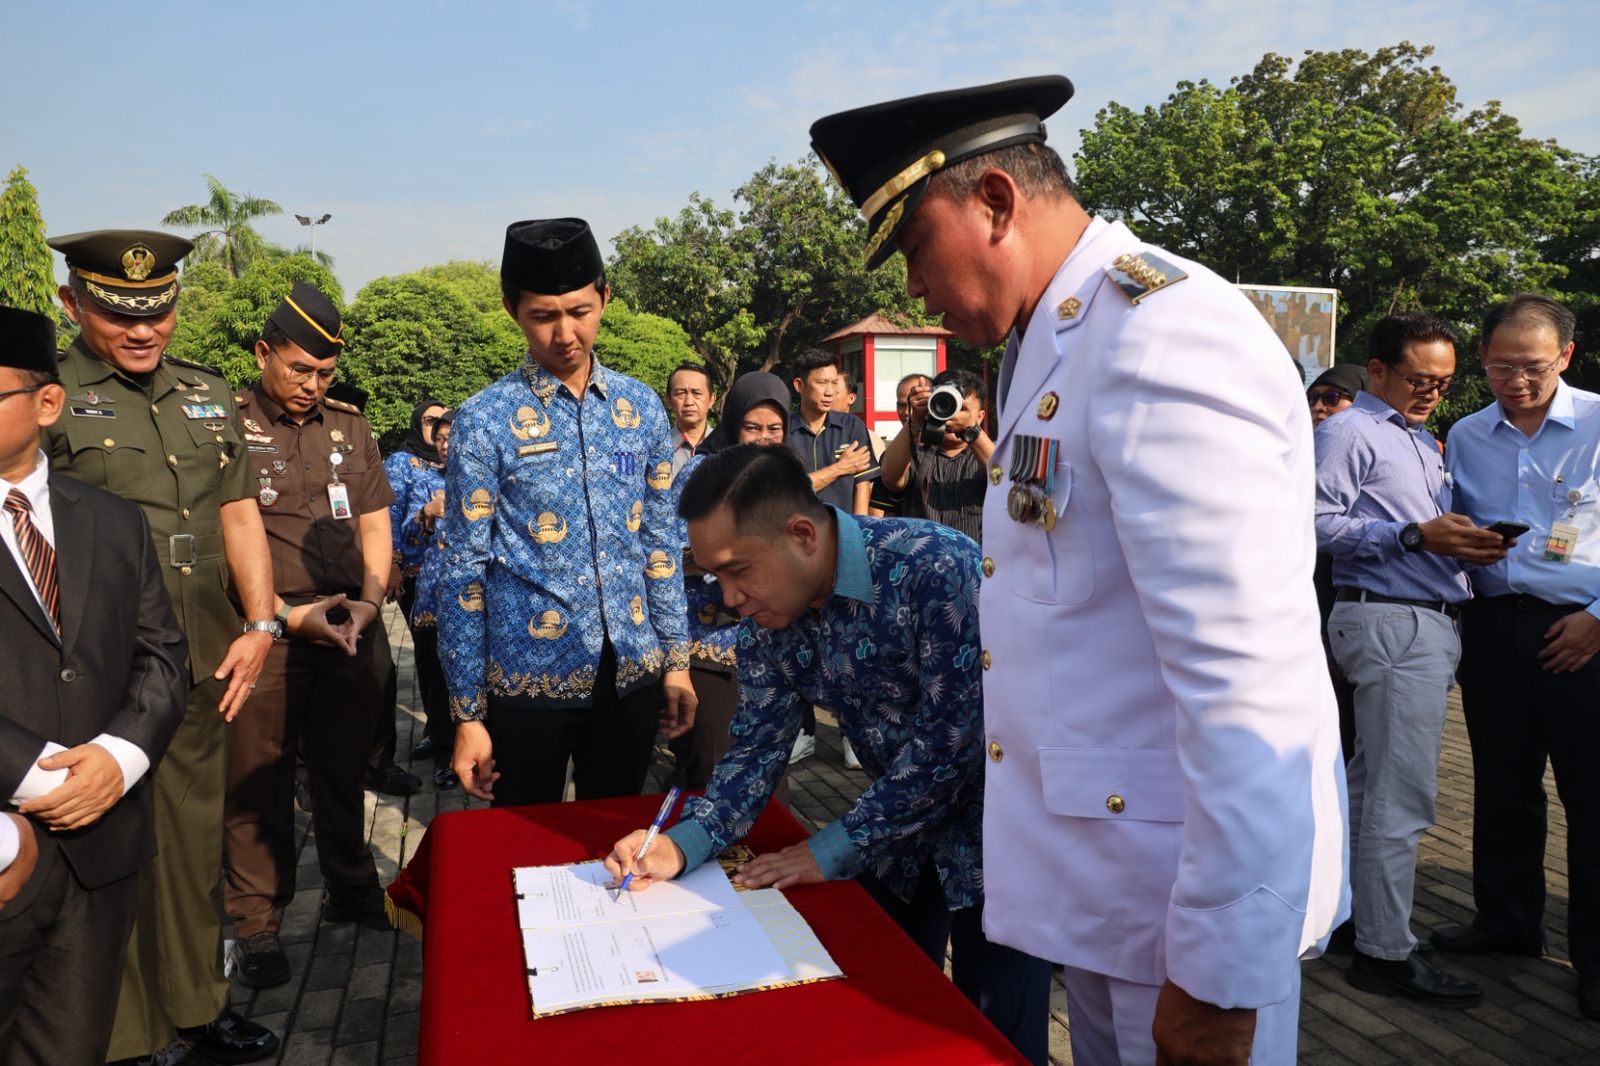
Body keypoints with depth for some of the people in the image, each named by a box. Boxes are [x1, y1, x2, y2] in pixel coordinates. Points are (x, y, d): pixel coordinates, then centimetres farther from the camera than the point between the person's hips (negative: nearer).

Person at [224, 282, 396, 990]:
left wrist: (367, 603, -5)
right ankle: (254, 920, 19)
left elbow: (375, 527, 11)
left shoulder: (350, 428, 11)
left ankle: (351, 890, 30)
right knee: (258, 780, 4)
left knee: (342, 771, 14)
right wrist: (290, 616, -14)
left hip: (354, 634, 4)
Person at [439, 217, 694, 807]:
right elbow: (464, 570, -5)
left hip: (631, 671, 3)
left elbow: (660, 542, 9)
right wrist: (468, 711, -6)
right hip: (529, 677, -3)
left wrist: (676, 658, 7)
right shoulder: (485, 419, -7)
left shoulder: (641, 407, 4)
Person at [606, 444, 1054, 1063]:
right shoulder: (767, 619, -8)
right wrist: (683, 843, -17)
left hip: (990, 825, -6)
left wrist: (836, 848, -22)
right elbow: (758, 748, -1)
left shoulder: (936, 570, -30)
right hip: (898, 826, 6)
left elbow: (955, 737, -29)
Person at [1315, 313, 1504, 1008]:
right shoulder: (1350, 431, -6)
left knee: (1371, 785, 15)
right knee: (1402, 795, -8)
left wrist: (1465, 542, 5)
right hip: (1390, 621, -10)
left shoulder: (1424, 440, 25)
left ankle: (1355, 914, 26)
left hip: (1430, 624, 10)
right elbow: (1322, 521, -17)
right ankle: (1385, 951, 1)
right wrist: (1415, 536, -21)